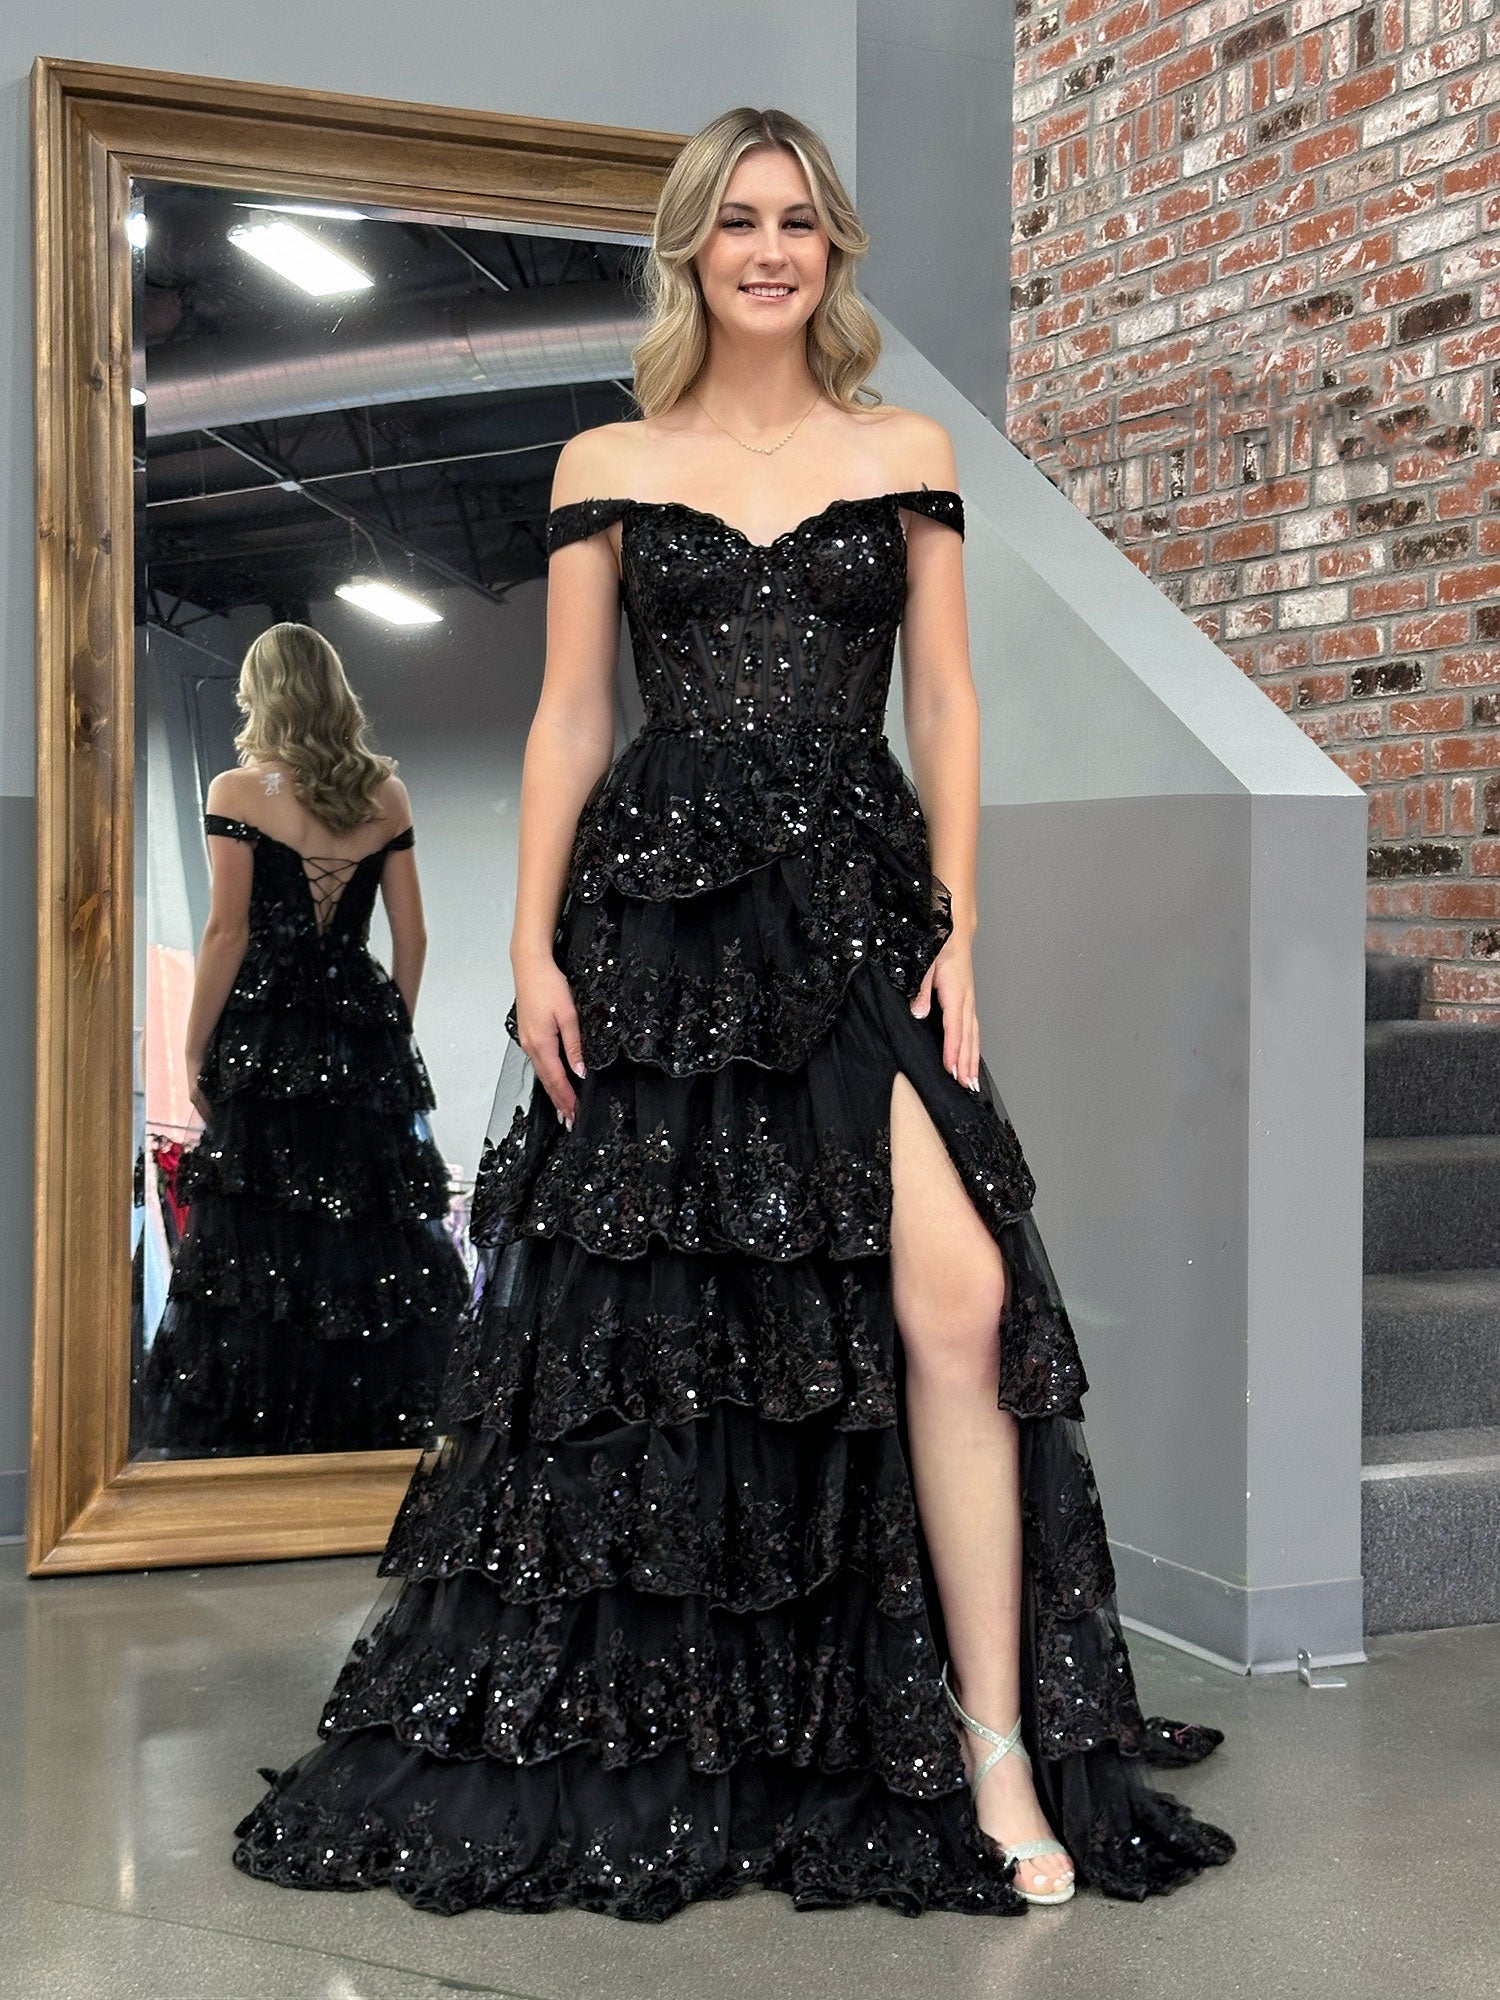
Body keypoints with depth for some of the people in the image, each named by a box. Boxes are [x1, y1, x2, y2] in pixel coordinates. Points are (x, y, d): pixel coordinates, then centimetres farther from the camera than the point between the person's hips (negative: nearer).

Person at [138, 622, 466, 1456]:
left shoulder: (238, 792, -5)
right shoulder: (386, 792, 6)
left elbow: (227, 933, -8)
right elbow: (412, 935, 6)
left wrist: (197, 1054, -2)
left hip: (264, 1035, -3)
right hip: (365, 1032, 4)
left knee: (262, 1237, 2)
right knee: (373, 1233, 8)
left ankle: (260, 1430, 5)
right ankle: (375, 1416, 15)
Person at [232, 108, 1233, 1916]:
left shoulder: (905, 451, 11)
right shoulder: (606, 468, 10)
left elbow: (944, 702, 8)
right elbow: (568, 719, 7)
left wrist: (955, 933, -2)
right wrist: (533, 949, -1)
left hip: (858, 911, 0)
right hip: (660, 911, 0)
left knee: (949, 1295, -16)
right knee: (654, 1316, 4)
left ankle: (993, 1752, -8)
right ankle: (644, 1753, 20)